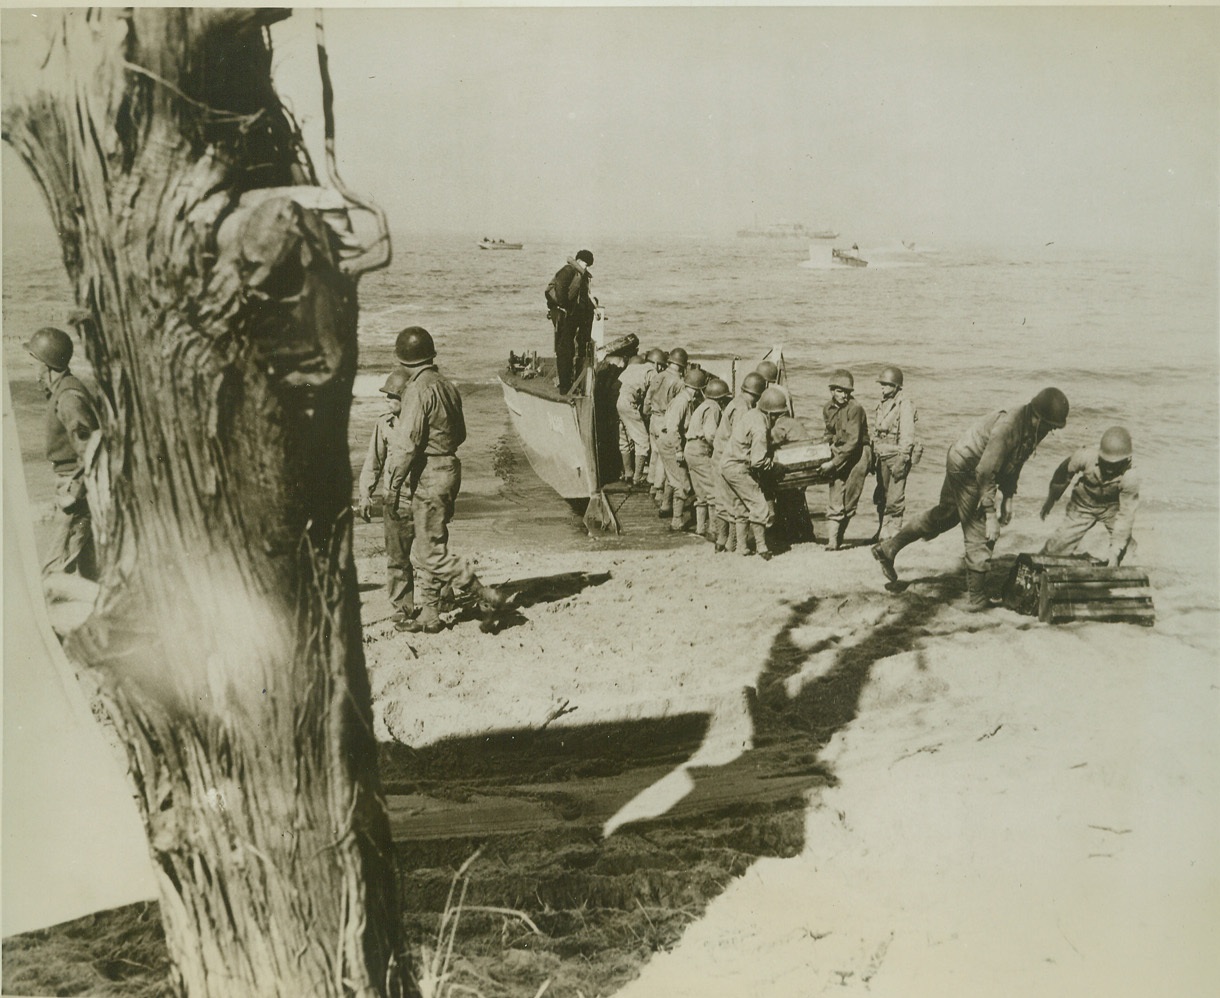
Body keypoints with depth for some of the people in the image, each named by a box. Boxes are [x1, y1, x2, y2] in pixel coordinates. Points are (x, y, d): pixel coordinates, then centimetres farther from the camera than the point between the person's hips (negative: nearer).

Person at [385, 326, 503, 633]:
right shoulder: (447, 385, 9)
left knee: (431, 553, -2)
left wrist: (394, 486, -15)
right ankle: (428, 616, 19)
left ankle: (486, 596, -2)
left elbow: (407, 444, -20)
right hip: (449, 467, 9)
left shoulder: (418, 390, -16)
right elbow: (460, 434, 18)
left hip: (428, 475, -9)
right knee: (423, 551, 14)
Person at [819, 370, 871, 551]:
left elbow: (852, 442, -19)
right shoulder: (828, 409, 7)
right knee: (835, 500, -4)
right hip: (839, 454, 6)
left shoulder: (855, 409, -15)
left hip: (857, 455, -5)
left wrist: (833, 462, -19)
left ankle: (837, 537, 8)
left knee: (849, 500, -3)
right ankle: (832, 540, -6)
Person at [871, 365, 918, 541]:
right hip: (882, 457, 7)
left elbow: (907, 436, -14)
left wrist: (901, 460, -20)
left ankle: (894, 533, 1)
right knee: (880, 497, 10)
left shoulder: (905, 405, -8)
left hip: (896, 455, -7)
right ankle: (883, 532, 19)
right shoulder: (882, 404, 16)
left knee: (894, 499, -7)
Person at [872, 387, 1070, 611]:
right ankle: (977, 599, 7)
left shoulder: (1033, 428, -5)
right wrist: (991, 515, -29)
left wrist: (1007, 498, 10)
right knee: (980, 534, -4)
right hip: (965, 469, -10)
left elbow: (1014, 462, 11)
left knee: (946, 514, 22)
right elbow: (985, 472, -32)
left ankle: (888, 548, 31)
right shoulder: (1008, 426, -33)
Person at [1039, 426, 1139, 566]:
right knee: (1061, 543, -7)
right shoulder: (1086, 457, -33)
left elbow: (1126, 514, -28)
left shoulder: (1129, 479, -33)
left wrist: (1115, 551, -33)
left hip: (1112, 506, 1)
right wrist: (1051, 499, 3)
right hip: (1083, 504, -1)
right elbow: (1063, 474, -12)